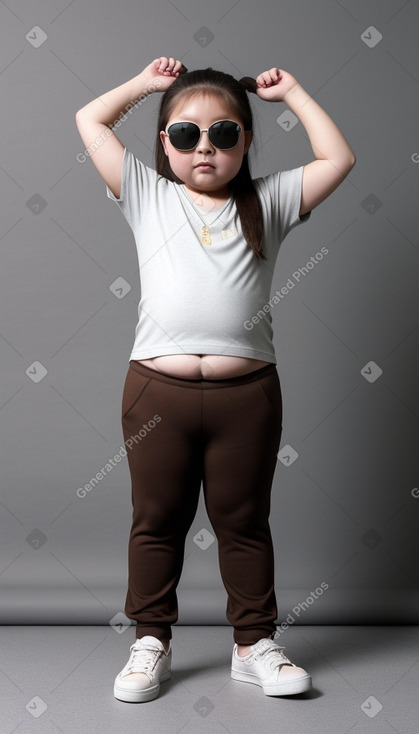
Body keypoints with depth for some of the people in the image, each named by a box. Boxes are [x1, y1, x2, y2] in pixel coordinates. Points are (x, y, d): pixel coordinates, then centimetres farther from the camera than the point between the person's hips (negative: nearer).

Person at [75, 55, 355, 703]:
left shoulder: (267, 201, 12)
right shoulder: (148, 195, 11)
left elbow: (339, 158, 10)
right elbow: (90, 122, 13)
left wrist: (291, 92, 17)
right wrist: (148, 81, 20)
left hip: (247, 393, 0)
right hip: (158, 388, 0)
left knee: (245, 522, 11)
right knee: (157, 520, 11)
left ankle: (255, 643, 25)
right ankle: (152, 640, 26)